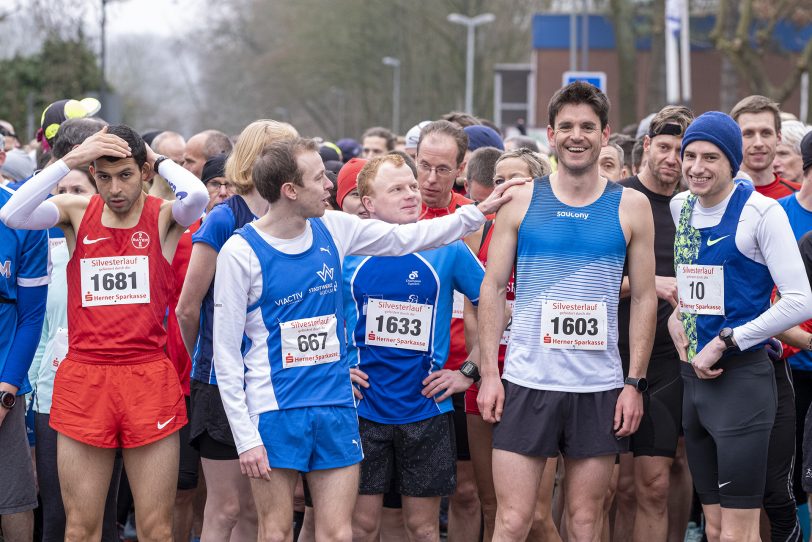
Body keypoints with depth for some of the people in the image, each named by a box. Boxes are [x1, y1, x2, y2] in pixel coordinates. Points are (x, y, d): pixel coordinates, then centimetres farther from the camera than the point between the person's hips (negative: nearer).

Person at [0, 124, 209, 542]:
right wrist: (71, 159, -12)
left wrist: (158, 159, -4)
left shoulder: (163, 217, 2)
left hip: (149, 380, -1)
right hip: (83, 379, 1)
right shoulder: (76, 213, 5)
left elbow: (196, 196, -22)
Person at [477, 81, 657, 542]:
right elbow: (492, 288, 6)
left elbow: (645, 298, 7)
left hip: (600, 389, 1)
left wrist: (635, 382, 0)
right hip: (526, 382, -1)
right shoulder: (522, 200, 4)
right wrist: (489, 373, -1)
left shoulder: (631, 206, 4)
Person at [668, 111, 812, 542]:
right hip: (694, 377, 7)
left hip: (742, 377, -7)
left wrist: (724, 343, -15)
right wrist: (674, 316, 7)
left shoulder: (760, 211, -11)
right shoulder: (680, 207, 9)